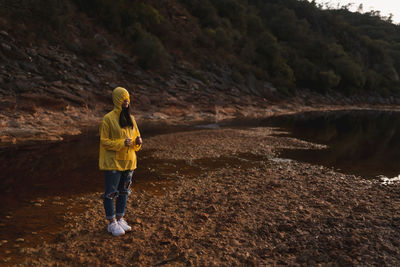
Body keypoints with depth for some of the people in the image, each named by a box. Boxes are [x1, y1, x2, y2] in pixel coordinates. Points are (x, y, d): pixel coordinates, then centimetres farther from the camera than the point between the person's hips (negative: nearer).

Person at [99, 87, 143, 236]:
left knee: (124, 191, 14)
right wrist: (121, 143, -24)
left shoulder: (131, 118, 10)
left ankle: (120, 219, 27)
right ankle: (112, 223, 12)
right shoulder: (108, 119, -9)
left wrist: (137, 142, -6)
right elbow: (104, 141, -11)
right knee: (111, 193, 1)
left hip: (128, 162, 7)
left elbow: (135, 137, 17)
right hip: (113, 162, -6)